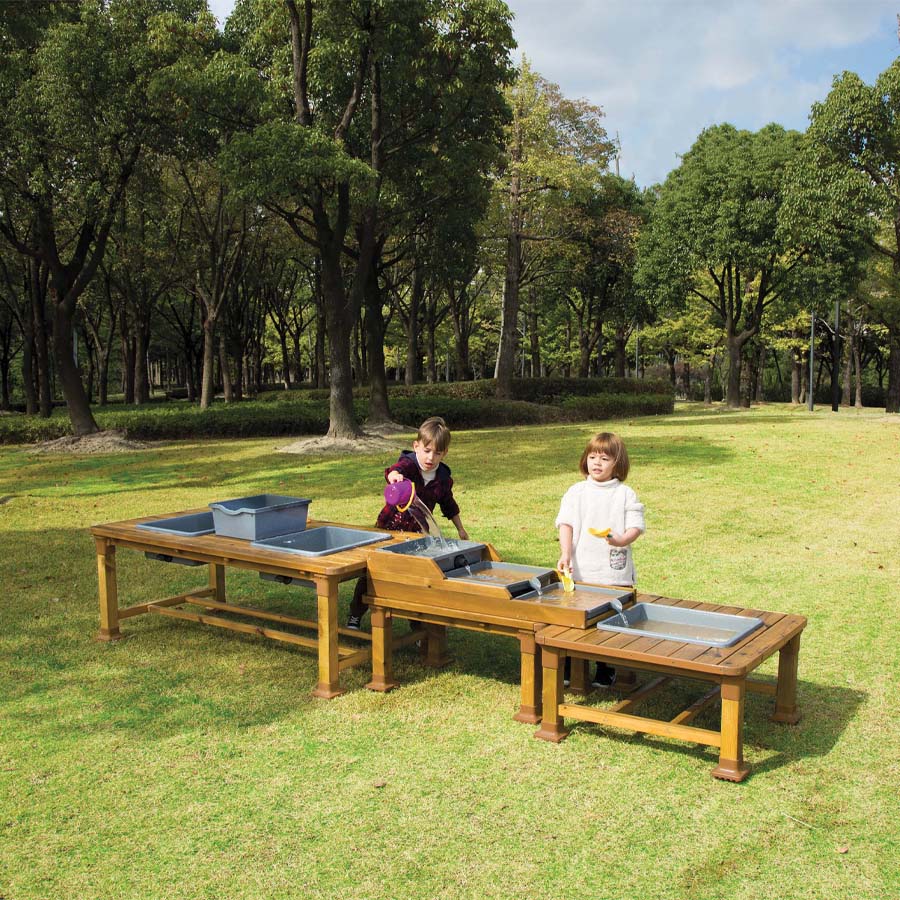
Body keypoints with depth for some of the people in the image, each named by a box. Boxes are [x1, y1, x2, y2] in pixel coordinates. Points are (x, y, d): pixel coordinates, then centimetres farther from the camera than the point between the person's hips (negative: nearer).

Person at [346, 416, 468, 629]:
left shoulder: (443, 478, -3)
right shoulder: (408, 464, -18)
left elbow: (449, 505, 15)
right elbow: (393, 471, -44)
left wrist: (461, 529, 22)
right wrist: (394, 475, -68)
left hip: (418, 533, 3)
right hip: (389, 528, -3)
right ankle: (355, 617, 24)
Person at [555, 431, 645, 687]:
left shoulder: (625, 494, 1)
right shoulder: (576, 492, 4)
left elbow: (636, 525, -4)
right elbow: (565, 524, -4)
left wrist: (621, 540, -25)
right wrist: (565, 554, -18)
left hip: (615, 573, -1)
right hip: (580, 573, 1)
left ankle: (606, 671, 23)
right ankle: (568, 669, 24)